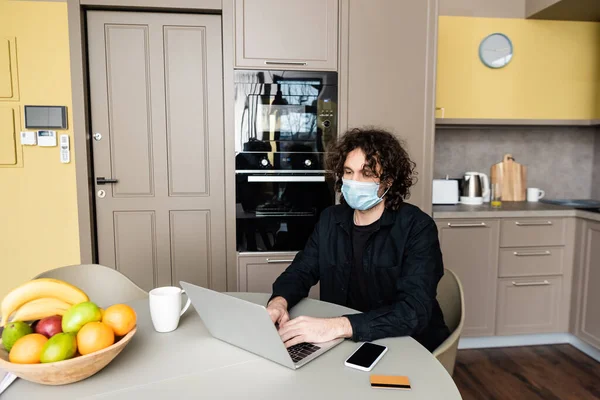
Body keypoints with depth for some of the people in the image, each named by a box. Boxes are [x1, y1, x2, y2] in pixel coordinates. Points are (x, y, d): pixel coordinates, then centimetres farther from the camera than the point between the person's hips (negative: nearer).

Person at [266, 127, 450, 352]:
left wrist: (337, 327, -40)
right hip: (344, 343, 5)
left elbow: (414, 310, -28)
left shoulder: (417, 227, -17)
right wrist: (279, 302, -20)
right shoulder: (330, 219, 0)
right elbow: (300, 271, 4)